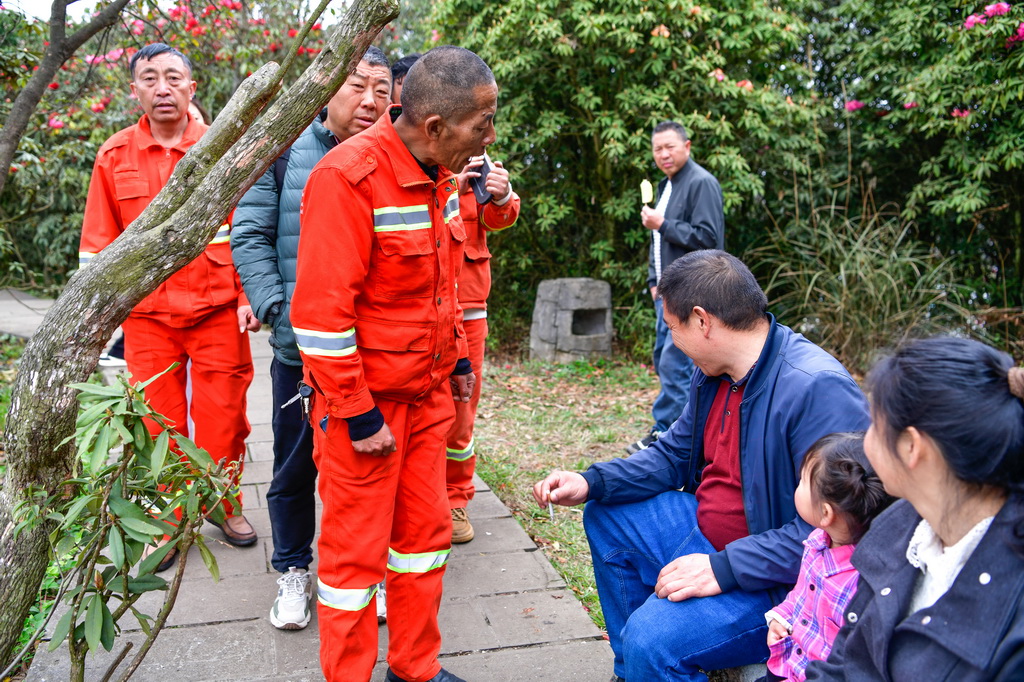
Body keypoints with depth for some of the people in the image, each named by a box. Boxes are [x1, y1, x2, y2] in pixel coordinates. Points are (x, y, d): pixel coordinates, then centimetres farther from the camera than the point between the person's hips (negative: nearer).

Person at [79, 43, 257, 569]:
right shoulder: (114, 156, 4)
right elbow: (98, 242, 8)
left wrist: (247, 295, -5)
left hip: (218, 310, -1)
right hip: (147, 314, 1)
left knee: (222, 417, 5)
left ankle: (223, 506, 28)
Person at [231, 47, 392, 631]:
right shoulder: (286, 151, -2)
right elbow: (250, 235, -2)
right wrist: (278, 310, -12)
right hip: (300, 345, 0)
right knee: (295, 465, 12)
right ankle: (294, 571, 33)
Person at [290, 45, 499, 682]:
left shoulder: (438, 175, 6)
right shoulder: (349, 177, -21)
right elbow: (321, 311, -22)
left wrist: (458, 359, 17)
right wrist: (358, 416, -19)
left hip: (426, 392, 8)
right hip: (364, 399, -8)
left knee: (426, 530, 16)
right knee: (355, 549, 6)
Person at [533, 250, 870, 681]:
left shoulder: (819, 389, -27)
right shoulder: (714, 372, 2)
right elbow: (674, 455, 13)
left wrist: (725, 568, -29)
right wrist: (591, 482, 1)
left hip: (780, 580, -9)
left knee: (652, 636, -29)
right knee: (605, 517, 17)